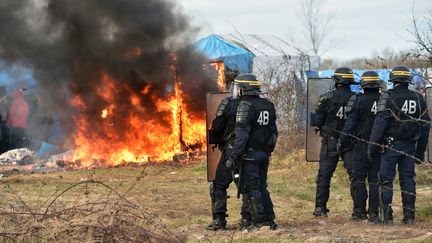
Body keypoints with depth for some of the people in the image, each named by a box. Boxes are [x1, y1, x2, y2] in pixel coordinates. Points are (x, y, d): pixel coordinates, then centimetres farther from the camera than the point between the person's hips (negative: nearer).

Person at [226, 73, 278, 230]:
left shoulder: (245, 106, -14)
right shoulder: (268, 105, 9)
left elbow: (241, 135, -20)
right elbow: (273, 132, 13)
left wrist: (234, 157, -18)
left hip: (250, 153, -8)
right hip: (264, 153, 8)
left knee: (251, 188, -2)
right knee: (261, 186, 14)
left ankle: (259, 221, -3)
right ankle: (269, 219, 14)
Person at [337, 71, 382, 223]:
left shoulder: (358, 101, -9)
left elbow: (349, 125, -9)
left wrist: (341, 142, 1)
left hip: (362, 146, -3)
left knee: (358, 179, 5)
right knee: (375, 180, 6)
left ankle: (359, 211, 3)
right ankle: (374, 213, 4)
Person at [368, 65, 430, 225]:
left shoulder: (388, 97, -8)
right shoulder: (418, 98, 7)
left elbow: (380, 123, -13)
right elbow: (425, 126, 11)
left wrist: (372, 146, -10)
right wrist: (420, 151, 17)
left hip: (391, 145, -4)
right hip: (410, 146, 4)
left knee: (386, 181, 1)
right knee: (408, 179, 10)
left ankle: (387, 216, -2)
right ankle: (409, 216, 8)